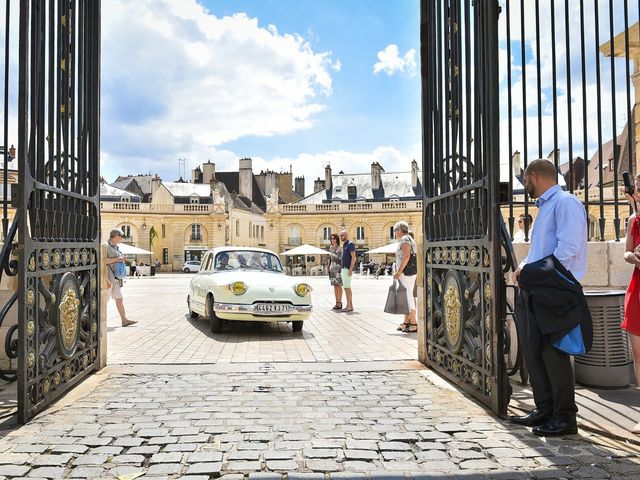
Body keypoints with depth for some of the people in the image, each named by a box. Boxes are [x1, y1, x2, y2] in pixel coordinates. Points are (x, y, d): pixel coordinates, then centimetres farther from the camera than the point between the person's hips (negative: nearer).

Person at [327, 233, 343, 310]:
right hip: (332, 268, 6)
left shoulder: (340, 248, -7)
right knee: (335, 286, 7)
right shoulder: (331, 247, 13)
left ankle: (340, 303, -2)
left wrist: (342, 268, -16)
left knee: (339, 286, -5)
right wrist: (328, 266, 11)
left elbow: (342, 259, -9)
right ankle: (337, 303, 11)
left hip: (338, 268, -6)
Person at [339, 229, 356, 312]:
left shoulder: (350, 244, -9)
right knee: (347, 288, 9)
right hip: (343, 269, 9)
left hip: (348, 269, -9)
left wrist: (350, 269, -23)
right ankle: (350, 306, 11)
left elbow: (353, 257, -16)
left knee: (347, 287, -10)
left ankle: (349, 306, -8)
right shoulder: (344, 245, 18)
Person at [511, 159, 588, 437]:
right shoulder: (544, 207, 20)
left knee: (553, 353, -5)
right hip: (534, 290, 10)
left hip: (554, 289, -10)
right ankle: (544, 410, 21)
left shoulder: (565, 203, -10)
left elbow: (567, 249, -21)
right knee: (533, 351, 11)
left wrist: (537, 272, -16)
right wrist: (524, 267, 6)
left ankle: (565, 418, 6)